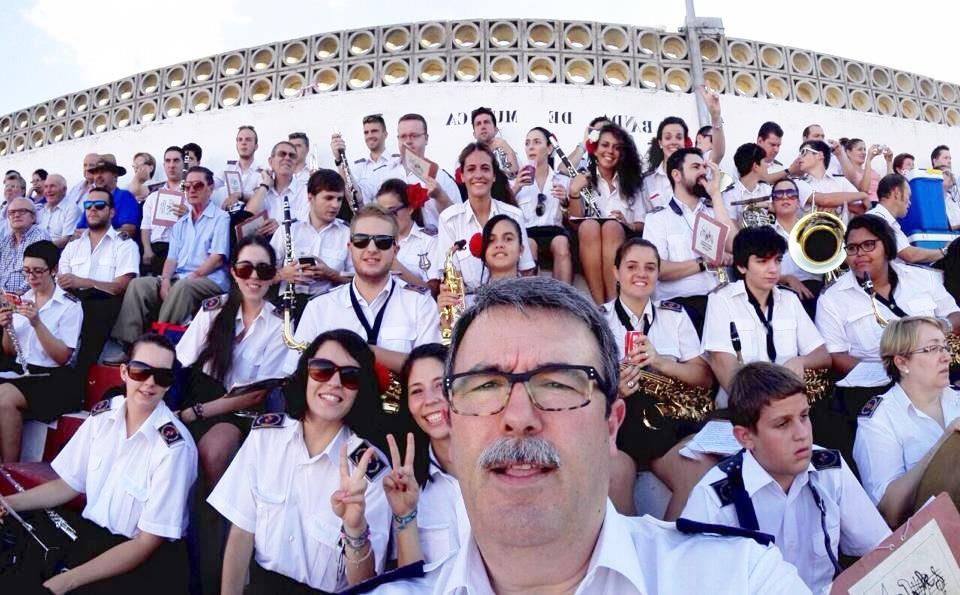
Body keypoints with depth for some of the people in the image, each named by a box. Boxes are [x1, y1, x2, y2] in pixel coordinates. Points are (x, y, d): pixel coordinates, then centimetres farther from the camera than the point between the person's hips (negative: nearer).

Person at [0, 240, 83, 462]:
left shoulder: (70, 306, -4)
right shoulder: (22, 300, 13)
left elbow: (62, 357, -11)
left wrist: (36, 323, -21)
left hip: (54, 379, -5)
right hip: (19, 372, 5)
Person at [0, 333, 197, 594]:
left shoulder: (174, 446, -21)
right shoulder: (102, 415, -3)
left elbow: (146, 543, -17)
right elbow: (69, 484, 12)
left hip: (148, 559, -6)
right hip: (89, 530, 6)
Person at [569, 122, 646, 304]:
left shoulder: (631, 181, 21)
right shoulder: (583, 179, 16)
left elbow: (642, 224, 13)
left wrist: (628, 224, -9)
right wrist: (574, 193, -11)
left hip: (624, 239, 1)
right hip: (588, 239, -1)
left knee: (611, 226, -34)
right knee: (589, 226, -36)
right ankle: (598, 303, -38)